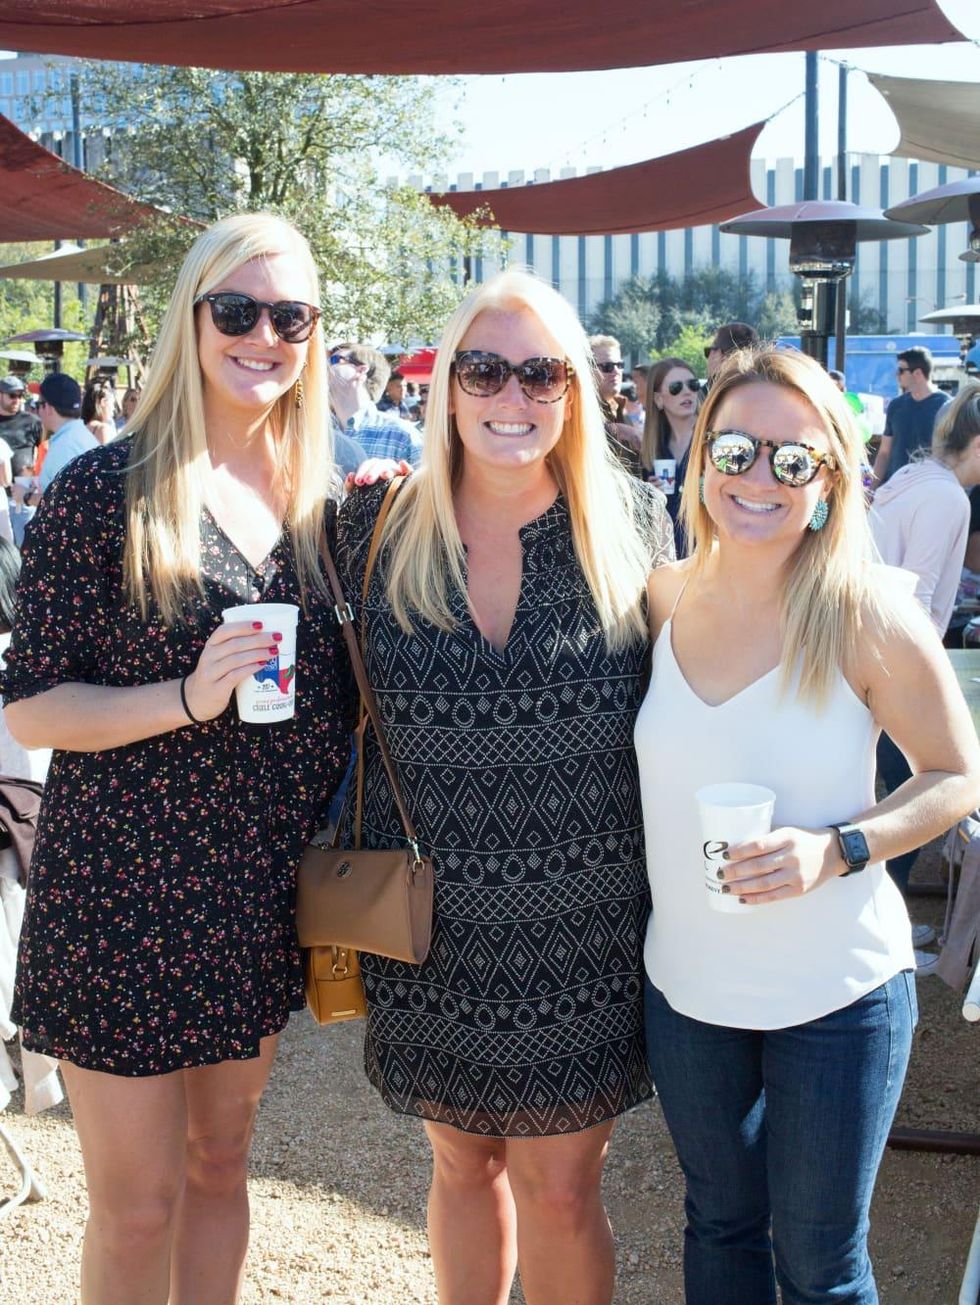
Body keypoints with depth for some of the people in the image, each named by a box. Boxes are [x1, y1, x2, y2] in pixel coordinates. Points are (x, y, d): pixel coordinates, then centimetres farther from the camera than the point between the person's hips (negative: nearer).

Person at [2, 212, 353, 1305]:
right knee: (137, 1204, 7)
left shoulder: (317, 499, 4)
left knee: (220, 1161, 20)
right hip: (128, 893, -5)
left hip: (264, 899, 5)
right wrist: (188, 697, -25)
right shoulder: (104, 490, -11)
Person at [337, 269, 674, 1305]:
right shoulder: (379, 529, -2)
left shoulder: (632, 523, -4)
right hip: (429, 925, 2)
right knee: (462, 1163, 18)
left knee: (560, 1190, 8)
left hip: (581, 930, -1)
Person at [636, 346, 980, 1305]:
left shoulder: (868, 617, -16)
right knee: (720, 1223, 23)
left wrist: (838, 849, -22)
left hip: (835, 998, -3)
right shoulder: (666, 598, -4)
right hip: (685, 984, 4)